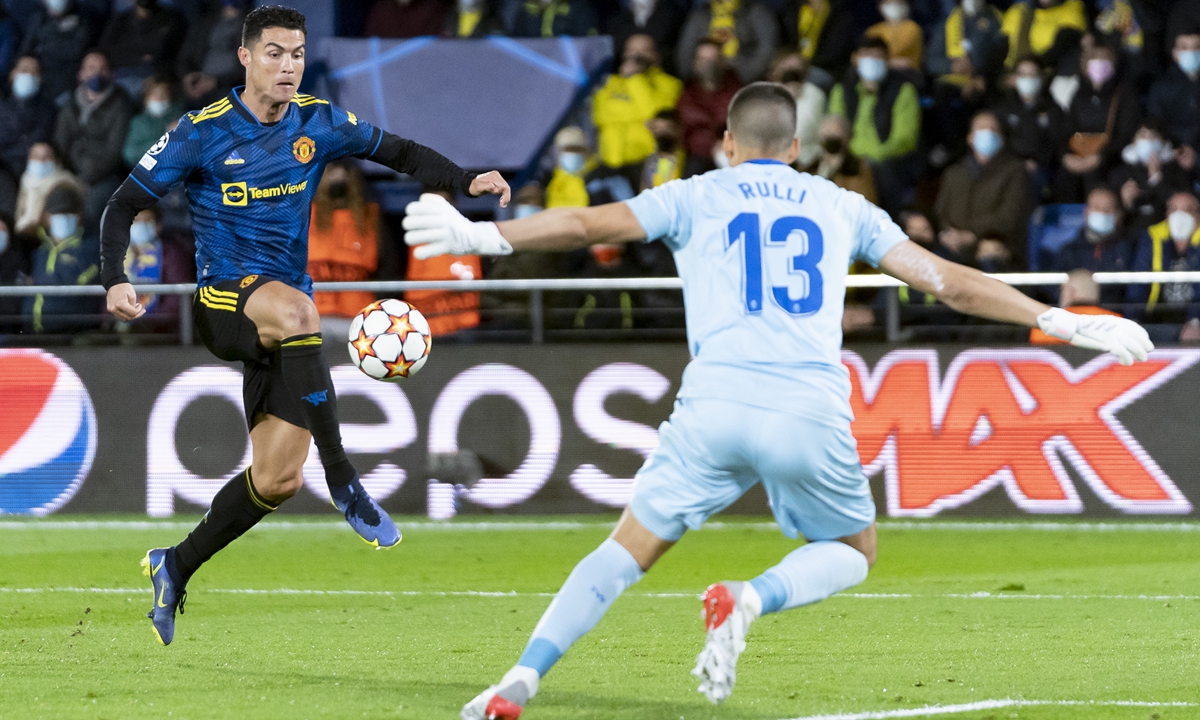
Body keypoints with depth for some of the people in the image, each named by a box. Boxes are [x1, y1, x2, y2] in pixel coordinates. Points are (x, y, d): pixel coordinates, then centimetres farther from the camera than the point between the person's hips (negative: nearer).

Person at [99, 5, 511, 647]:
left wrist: (466, 181, -8)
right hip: (223, 300, -5)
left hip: (282, 323, 5)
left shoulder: (318, 123, 4)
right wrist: (115, 281, -18)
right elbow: (126, 203, -3)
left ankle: (175, 569, 20)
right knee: (296, 311, -40)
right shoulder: (204, 133, -7)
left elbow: (398, 153, 10)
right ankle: (341, 479, -35)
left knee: (277, 478, 0)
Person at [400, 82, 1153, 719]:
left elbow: (589, 225, 4)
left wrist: (481, 235, 7)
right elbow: (949, 280, 20)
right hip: (813, 416, 0)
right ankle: (750, 601, -9)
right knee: (853, 551, 22)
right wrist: (1062, 322, 26)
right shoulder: (842, 207, 21)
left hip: (715, 405, 0)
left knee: (630, 547, 10)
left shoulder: (695, 197, 15)